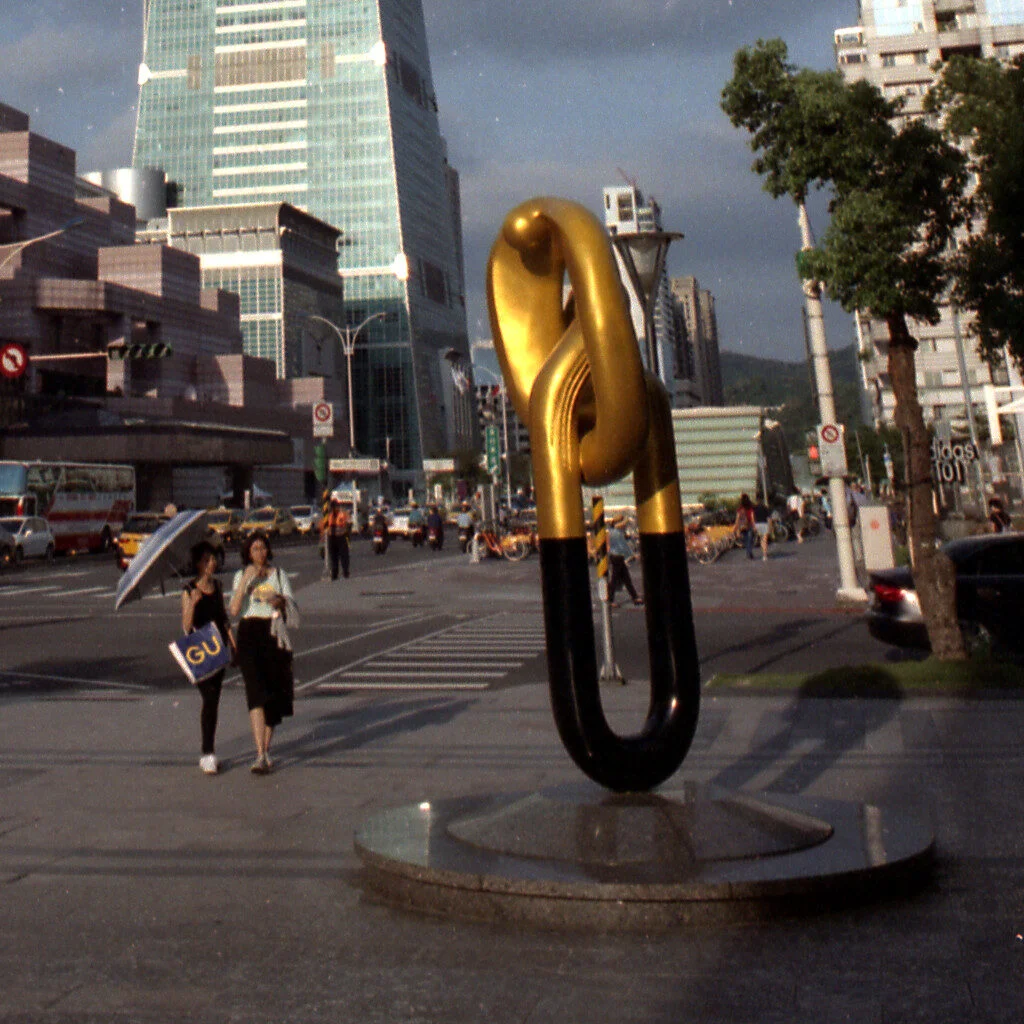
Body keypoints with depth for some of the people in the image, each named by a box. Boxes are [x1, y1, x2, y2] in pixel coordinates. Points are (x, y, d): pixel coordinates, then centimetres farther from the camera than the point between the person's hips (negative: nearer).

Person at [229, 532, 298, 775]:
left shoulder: (279, 574, 12)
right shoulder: (241, 576, 8)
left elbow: (292, 607, 7)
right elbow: (234, 610, -5)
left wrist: (279, 601, -14)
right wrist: (246, 581, -13)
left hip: (274, 635, 2)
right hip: (249, 634, -2)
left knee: (274, 693, 5)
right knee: (256, 692, -15)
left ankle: (266, 749, 20)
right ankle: (260, 754, -20)